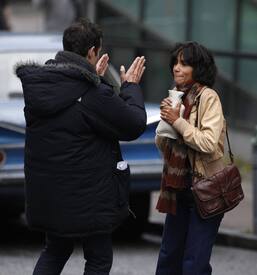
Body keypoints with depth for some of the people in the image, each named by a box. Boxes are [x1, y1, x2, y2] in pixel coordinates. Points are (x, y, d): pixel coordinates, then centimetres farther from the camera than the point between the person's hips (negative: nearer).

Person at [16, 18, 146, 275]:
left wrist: (93, 79, 22)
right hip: (87, 196, -7)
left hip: (46, 193, 7)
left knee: (55, 251, 23)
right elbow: (134, 125, -11)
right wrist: (131, 87, 3)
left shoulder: (36, 83, 0)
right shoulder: (94, 94, -22)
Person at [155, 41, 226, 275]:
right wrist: (166, 120, -5)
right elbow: (161, 144, 13)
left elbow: (209, 143, -23)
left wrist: (177, 122, -17)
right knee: (169, 256, 14)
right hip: (178, 187, 8)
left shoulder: (208, 97, -12)